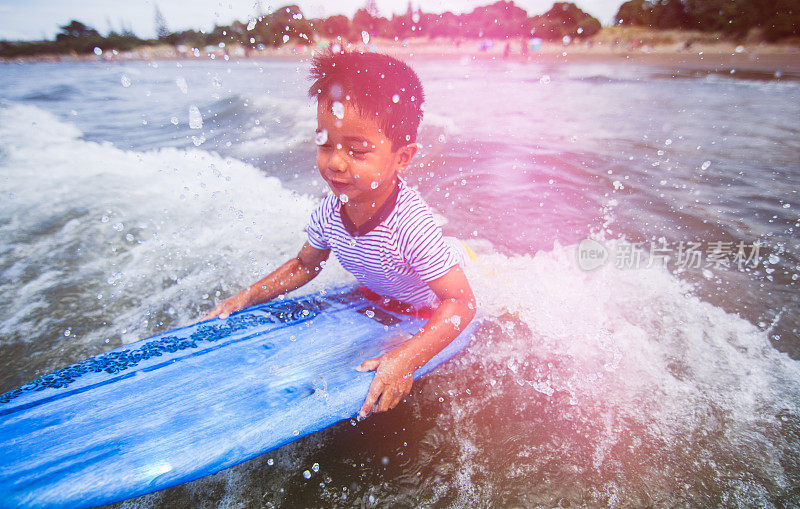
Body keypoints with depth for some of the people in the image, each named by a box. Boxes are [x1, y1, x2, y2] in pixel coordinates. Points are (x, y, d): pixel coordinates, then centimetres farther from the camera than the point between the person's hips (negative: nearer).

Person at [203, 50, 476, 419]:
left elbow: (462, 301, -40)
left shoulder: (409, 224, -44)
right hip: (378, 297, 6)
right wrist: (249, 296, -12)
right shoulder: (330, 210, -24)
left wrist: (407, 359, -49)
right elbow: (305, 264, -5)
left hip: (431, 307, -5)